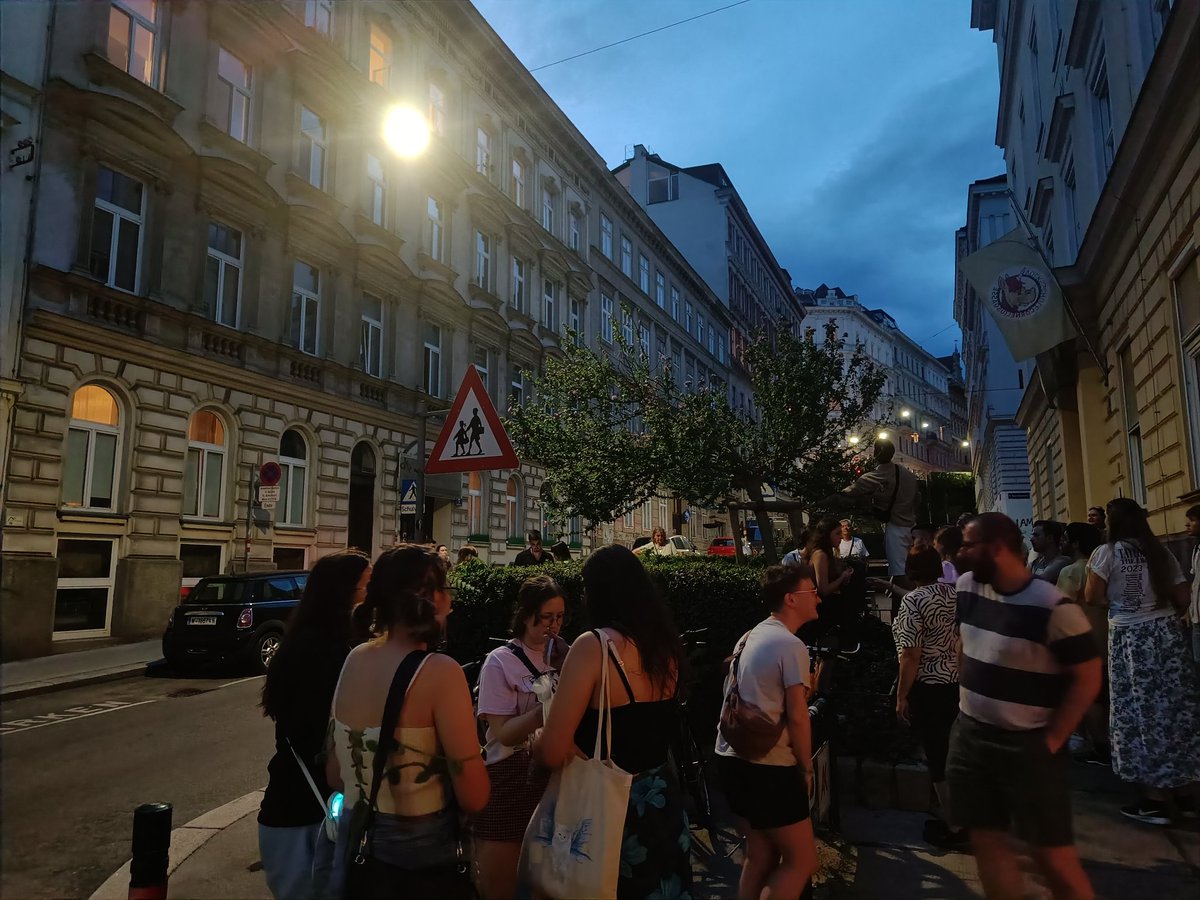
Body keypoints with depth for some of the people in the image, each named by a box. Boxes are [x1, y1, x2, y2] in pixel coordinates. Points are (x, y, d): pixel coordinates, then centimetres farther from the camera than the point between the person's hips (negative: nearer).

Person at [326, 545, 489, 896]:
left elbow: (335, 776, 7)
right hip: (421, 854, -5)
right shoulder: (440, 672, -22)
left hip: (354, 842, 6)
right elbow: (474, 798, -20)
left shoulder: (354, 660, -3)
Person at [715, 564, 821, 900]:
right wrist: (806, 767, -4)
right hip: (768, 766, -9)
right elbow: (796, 717, -16)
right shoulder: (791, 645, -14)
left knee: (760, 854, 18)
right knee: (802, 860, 4)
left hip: (733, 757, 9)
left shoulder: (750, 637, 13)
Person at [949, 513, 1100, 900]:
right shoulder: (967, 587, 1)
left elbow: (1087, 678, -12)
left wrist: (1052, 740, -10)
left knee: (1054, 857, 4)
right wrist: (967, 699, 11)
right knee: (986, 840, 14)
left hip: (1028, 746, -6)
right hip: (970, 735, 6)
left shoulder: (1053, 607, -18)